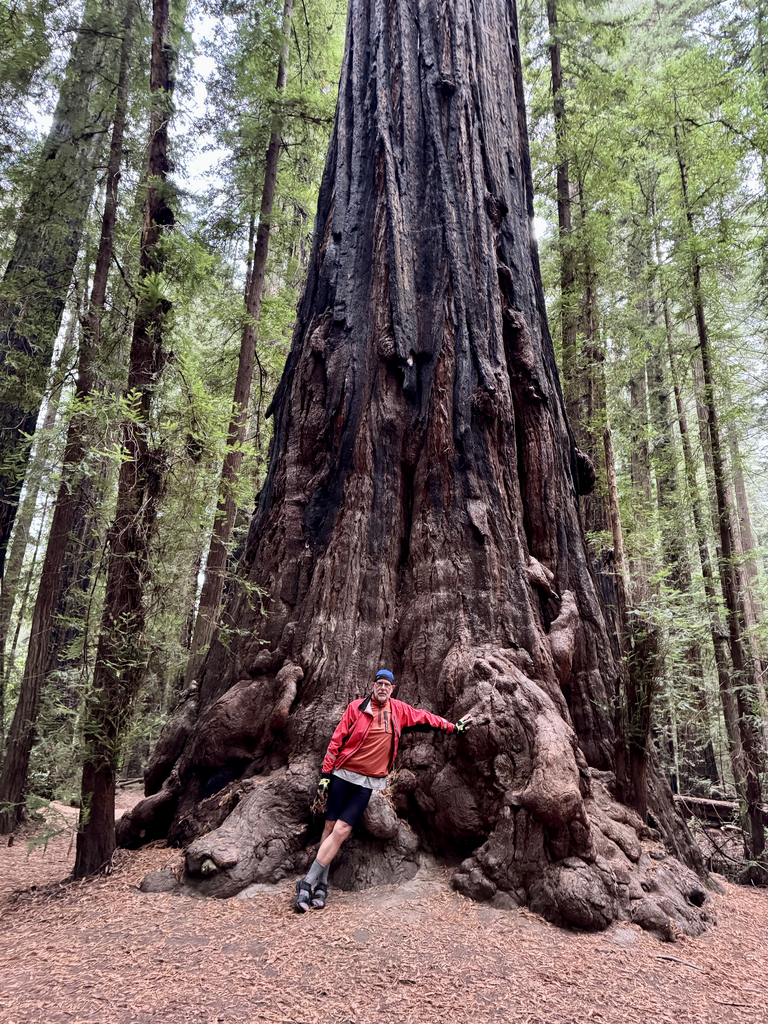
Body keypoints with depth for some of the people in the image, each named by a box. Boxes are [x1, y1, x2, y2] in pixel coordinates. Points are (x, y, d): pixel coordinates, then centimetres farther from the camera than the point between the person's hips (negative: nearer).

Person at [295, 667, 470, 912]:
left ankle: (308, 882, 0)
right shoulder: (357, 707, -3)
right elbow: (337, 740, -1)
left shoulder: (399, 710, 3)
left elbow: (424, 717, 17)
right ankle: (321, 884, 15)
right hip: (343, 774, -1)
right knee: (330, 827, 2)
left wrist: (453, 727, 22)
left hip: (367, 782, 1)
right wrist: (326, 774, -2)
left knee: (342, 830, -9)